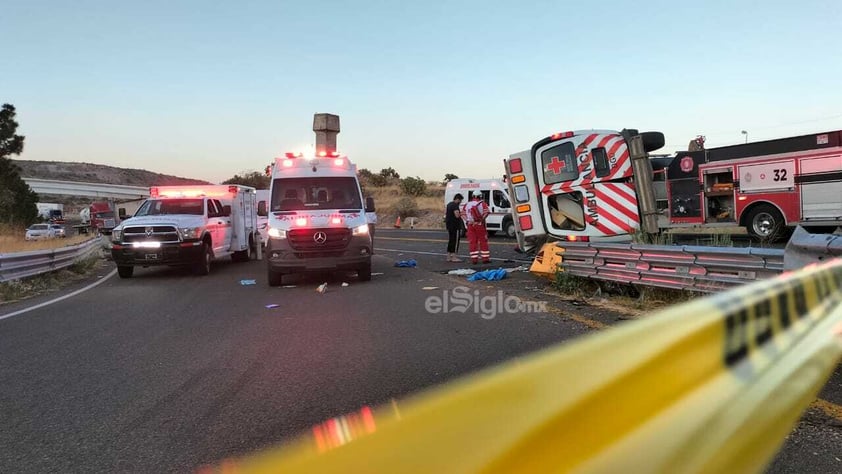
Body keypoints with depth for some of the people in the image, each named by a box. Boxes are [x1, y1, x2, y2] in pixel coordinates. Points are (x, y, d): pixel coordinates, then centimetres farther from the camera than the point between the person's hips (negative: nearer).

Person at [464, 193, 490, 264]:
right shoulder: (482, 204, -4)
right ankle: (485, 258, 4)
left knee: (472, 242, 5)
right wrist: (482, 218, -7)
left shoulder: (467, 204, 10)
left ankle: (474, 259, 4)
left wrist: (468, 220, 7)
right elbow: (486, 212, -17)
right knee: (483, 241, 4)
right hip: (480, 224, -4)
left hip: (470, 225, 4)